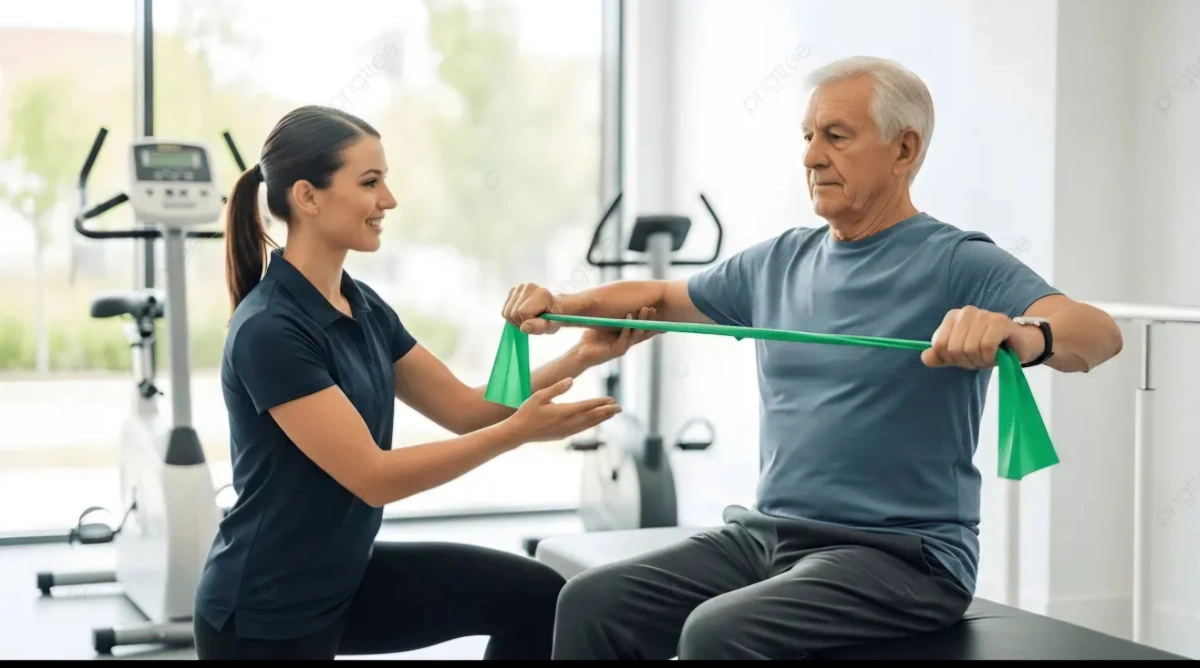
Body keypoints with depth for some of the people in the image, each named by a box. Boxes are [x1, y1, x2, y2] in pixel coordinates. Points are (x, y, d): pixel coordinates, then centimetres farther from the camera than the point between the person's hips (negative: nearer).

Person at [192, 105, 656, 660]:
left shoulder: (362, 306, 4)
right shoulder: (268, 331, -24)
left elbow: (463, 408, 7)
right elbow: (374, 477, -25)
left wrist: (580, 357, -5)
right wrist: (520, 431, -28)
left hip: (343, 580, 8)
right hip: (262, 616, -8)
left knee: (534, 597, -1)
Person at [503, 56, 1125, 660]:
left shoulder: (957, 264, -8)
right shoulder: (779, 262, 12)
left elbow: (1099, 334, -24)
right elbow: (662, 297, 27)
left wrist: (1019, 333, -46)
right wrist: (563, 305, 9)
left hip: (899, 554, -7)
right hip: (766, 533, 7)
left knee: (720, 633, -30)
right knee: (592, 602, -10)